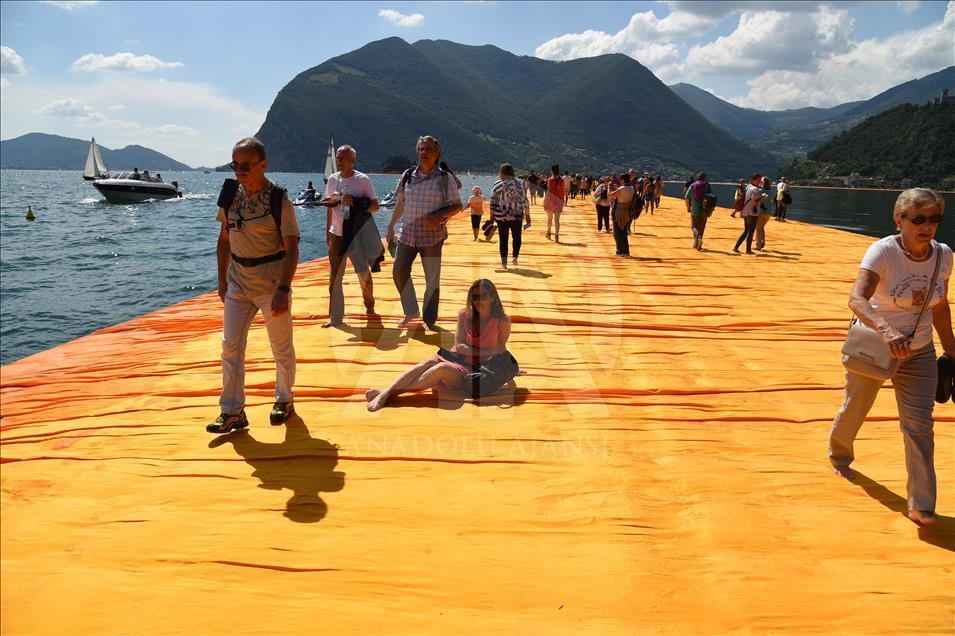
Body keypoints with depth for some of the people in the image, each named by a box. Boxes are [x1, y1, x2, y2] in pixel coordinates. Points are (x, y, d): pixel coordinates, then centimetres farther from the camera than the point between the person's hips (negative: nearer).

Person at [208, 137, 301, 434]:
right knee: (230, 346, 2)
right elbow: (224, 240, 12)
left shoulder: (278, 198, -13)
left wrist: (283, 290, -20)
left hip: (271, 283, -5)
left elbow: (291, 248, -14)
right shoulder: (230, 195, 2)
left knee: (282, 347, 8)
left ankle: (284, 400, 29)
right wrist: (222, 280, 10)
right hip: (238, 283, 5)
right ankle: (232, 411, 10)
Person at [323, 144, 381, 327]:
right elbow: (329, 207, 14)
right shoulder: (332, 179, 6)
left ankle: (369, 304, 27)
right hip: (337, 233, 4)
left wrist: (355, 202, -22)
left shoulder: (363, 180, -7)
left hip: (358, 233, -3)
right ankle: (335, 317, 11)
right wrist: (327, 231, 14)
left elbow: (375, 206, -8)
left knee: (363, 272, -3)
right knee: (334, 277, 3)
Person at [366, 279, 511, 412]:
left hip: (474, 371, -3)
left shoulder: (502, 322, -2)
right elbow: (460, 347, 0)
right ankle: (385, 392, -42)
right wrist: (488, 352, -9)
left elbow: (500, 351, 7)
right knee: (430, 361, -31)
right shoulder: (465, 315, 7)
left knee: (443, 367, -35)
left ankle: (392, 393, -38)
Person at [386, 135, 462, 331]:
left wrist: (440, 215, -18)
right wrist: (390, 227, 12)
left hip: (432, 235, -3)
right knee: (399, 271, 3)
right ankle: (411, 311, 22)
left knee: (432, 278, 2)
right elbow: (400, 203, 14)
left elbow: (457, 206, -1)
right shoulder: (408, 175, 6)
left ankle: (429, 320, 16)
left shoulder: (445, 178, -3)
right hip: (407, 233, 4)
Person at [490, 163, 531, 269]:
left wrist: (492, 217, 4)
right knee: (517, 237, 18)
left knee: (503, 239, 7)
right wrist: (527, 215, 5)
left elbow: (493, 202, -2)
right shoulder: (518, 183, -3)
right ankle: (515, 257, 4)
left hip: (501, 216, 0)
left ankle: (504, 262, 6)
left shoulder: (496, 184, -2)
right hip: (516, 215, 0)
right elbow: (524, 200, -3)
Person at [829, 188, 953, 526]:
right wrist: (886, 330, -55)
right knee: (854, 410, 16)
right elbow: (857, 299, -39)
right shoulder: (882, 251, -23)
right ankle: (839, 455, 48)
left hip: (918, 353, 3)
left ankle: (921, 506, 5)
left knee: (920, 424, -3)